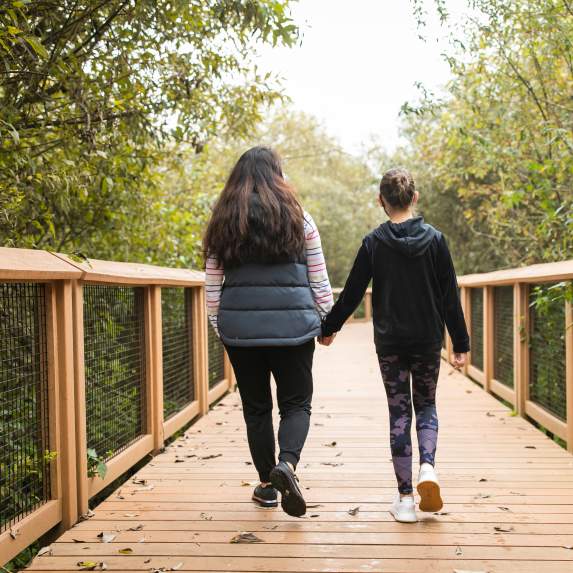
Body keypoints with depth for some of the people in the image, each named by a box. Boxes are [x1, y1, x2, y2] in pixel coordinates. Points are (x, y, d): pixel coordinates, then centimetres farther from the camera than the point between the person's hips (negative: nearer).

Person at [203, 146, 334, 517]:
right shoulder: (297, 217, 2)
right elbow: (319, 278, 5)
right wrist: (327, 319, 14)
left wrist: (218, 325, 16)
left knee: (256, 406, 12)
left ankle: (267, 485, 18)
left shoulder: (223, 222, 6)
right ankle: (287, 463, -18)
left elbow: (213, 284, 8)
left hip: (239, 326, 2)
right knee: (296, 403, 7)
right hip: (292, 325, -2)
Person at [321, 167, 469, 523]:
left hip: (389, 342, 0)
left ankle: (405, 498, 7)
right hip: (428, 340, 1)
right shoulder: (435, 239, -4)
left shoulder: (374, 243, -6)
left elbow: (352, 293, -1)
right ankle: (427, 467, -7)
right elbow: (450, 297, -3)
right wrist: (461, 344, 3)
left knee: (399, 413, 8)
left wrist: (329, 328, 14)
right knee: (426, 404, 19)